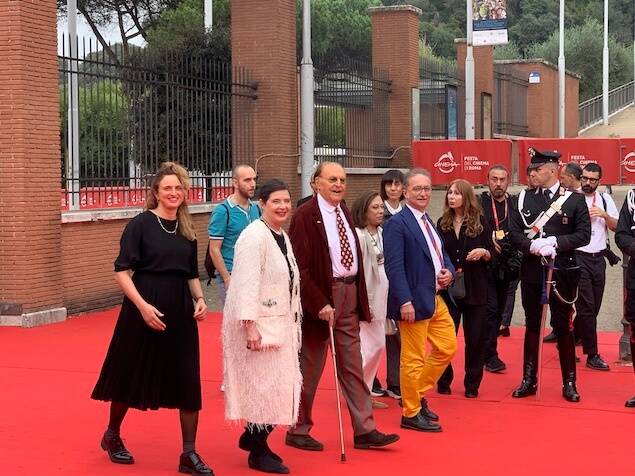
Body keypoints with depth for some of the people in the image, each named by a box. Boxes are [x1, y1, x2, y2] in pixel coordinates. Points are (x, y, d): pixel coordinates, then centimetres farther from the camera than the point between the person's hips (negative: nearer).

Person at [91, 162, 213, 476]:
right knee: (132, 373, 9)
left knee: (188, 379, -1)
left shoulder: (186, 229, 9)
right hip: (144, 308, -4)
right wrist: (142, 305, -22)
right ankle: (111, 436, 32)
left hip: (180, 312, 5)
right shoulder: (140, 224, -7)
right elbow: (122, 271, -11)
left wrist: (199, 299, -2)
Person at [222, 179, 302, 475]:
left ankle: (253, 438, 29)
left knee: (277, 384, 12)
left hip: (280, 323, 9)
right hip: (258, 324, -9)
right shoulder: (255, 236, -16)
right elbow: (247, 283, -22)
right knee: (263, 385, -4)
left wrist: (293, 323, 18)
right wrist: (251, 326, -25)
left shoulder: (282, 237, 12)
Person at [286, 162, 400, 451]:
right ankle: (298, 431, 17)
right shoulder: (305, 216, -13)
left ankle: (364, 430, 14)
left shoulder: (344, 213, 12)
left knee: (352, 364, 9)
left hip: (349, 296, 7)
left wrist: (359, 295, 12)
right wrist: (320, 303, -21)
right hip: (320, 297, -7)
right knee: (310, 366, 4)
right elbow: (300, 267, -17)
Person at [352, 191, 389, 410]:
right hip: (367, 298, -8)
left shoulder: (382, 233, 10)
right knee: (373, 345, -8)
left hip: (382, 295, 8)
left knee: (377, 345, 11)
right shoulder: (359, 236, -14)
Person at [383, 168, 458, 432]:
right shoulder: (397, 224, -12)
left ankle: (417, 394, 29)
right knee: (413, 358, 0)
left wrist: (448, 271, 2)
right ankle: (411, 414, 12)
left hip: (437, 298, 9)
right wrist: (405, 301, -25)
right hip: (415, 301, -9)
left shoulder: (428, 222, 15)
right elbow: (394, 266, -18)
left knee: (447, 347, 14)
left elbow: (441, 254, 24)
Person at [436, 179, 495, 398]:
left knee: (475, 337, 2)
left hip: (475, 288, -2)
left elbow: (492, 255, 0)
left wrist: (483, 253, -20)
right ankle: (444, 380, 18)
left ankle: (472, 384, 12)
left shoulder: (480, 222, -1)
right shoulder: (442, 223, 5)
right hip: (447, 287, 2)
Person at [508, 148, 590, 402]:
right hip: (531, 272, 3)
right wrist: (532, 245, -16)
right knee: (532, 326, 10)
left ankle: (569, 383, 13)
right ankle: (529, 380, 18)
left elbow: (584, 235, -6)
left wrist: (555, 243, -18)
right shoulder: (524, 199, 6)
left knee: (563, 327, 3)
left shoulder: (574, 200, -2)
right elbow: (514, 233, 2)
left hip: (561, 273, -3)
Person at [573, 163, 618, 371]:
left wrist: (604, 214, -10)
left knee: (593, 307, 10)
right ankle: (592, 355, -3)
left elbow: (616, 227, 7)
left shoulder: (605, 199, 9)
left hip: (599, 258, 6)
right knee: (587, 307, -7)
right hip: (578, 258, -6)